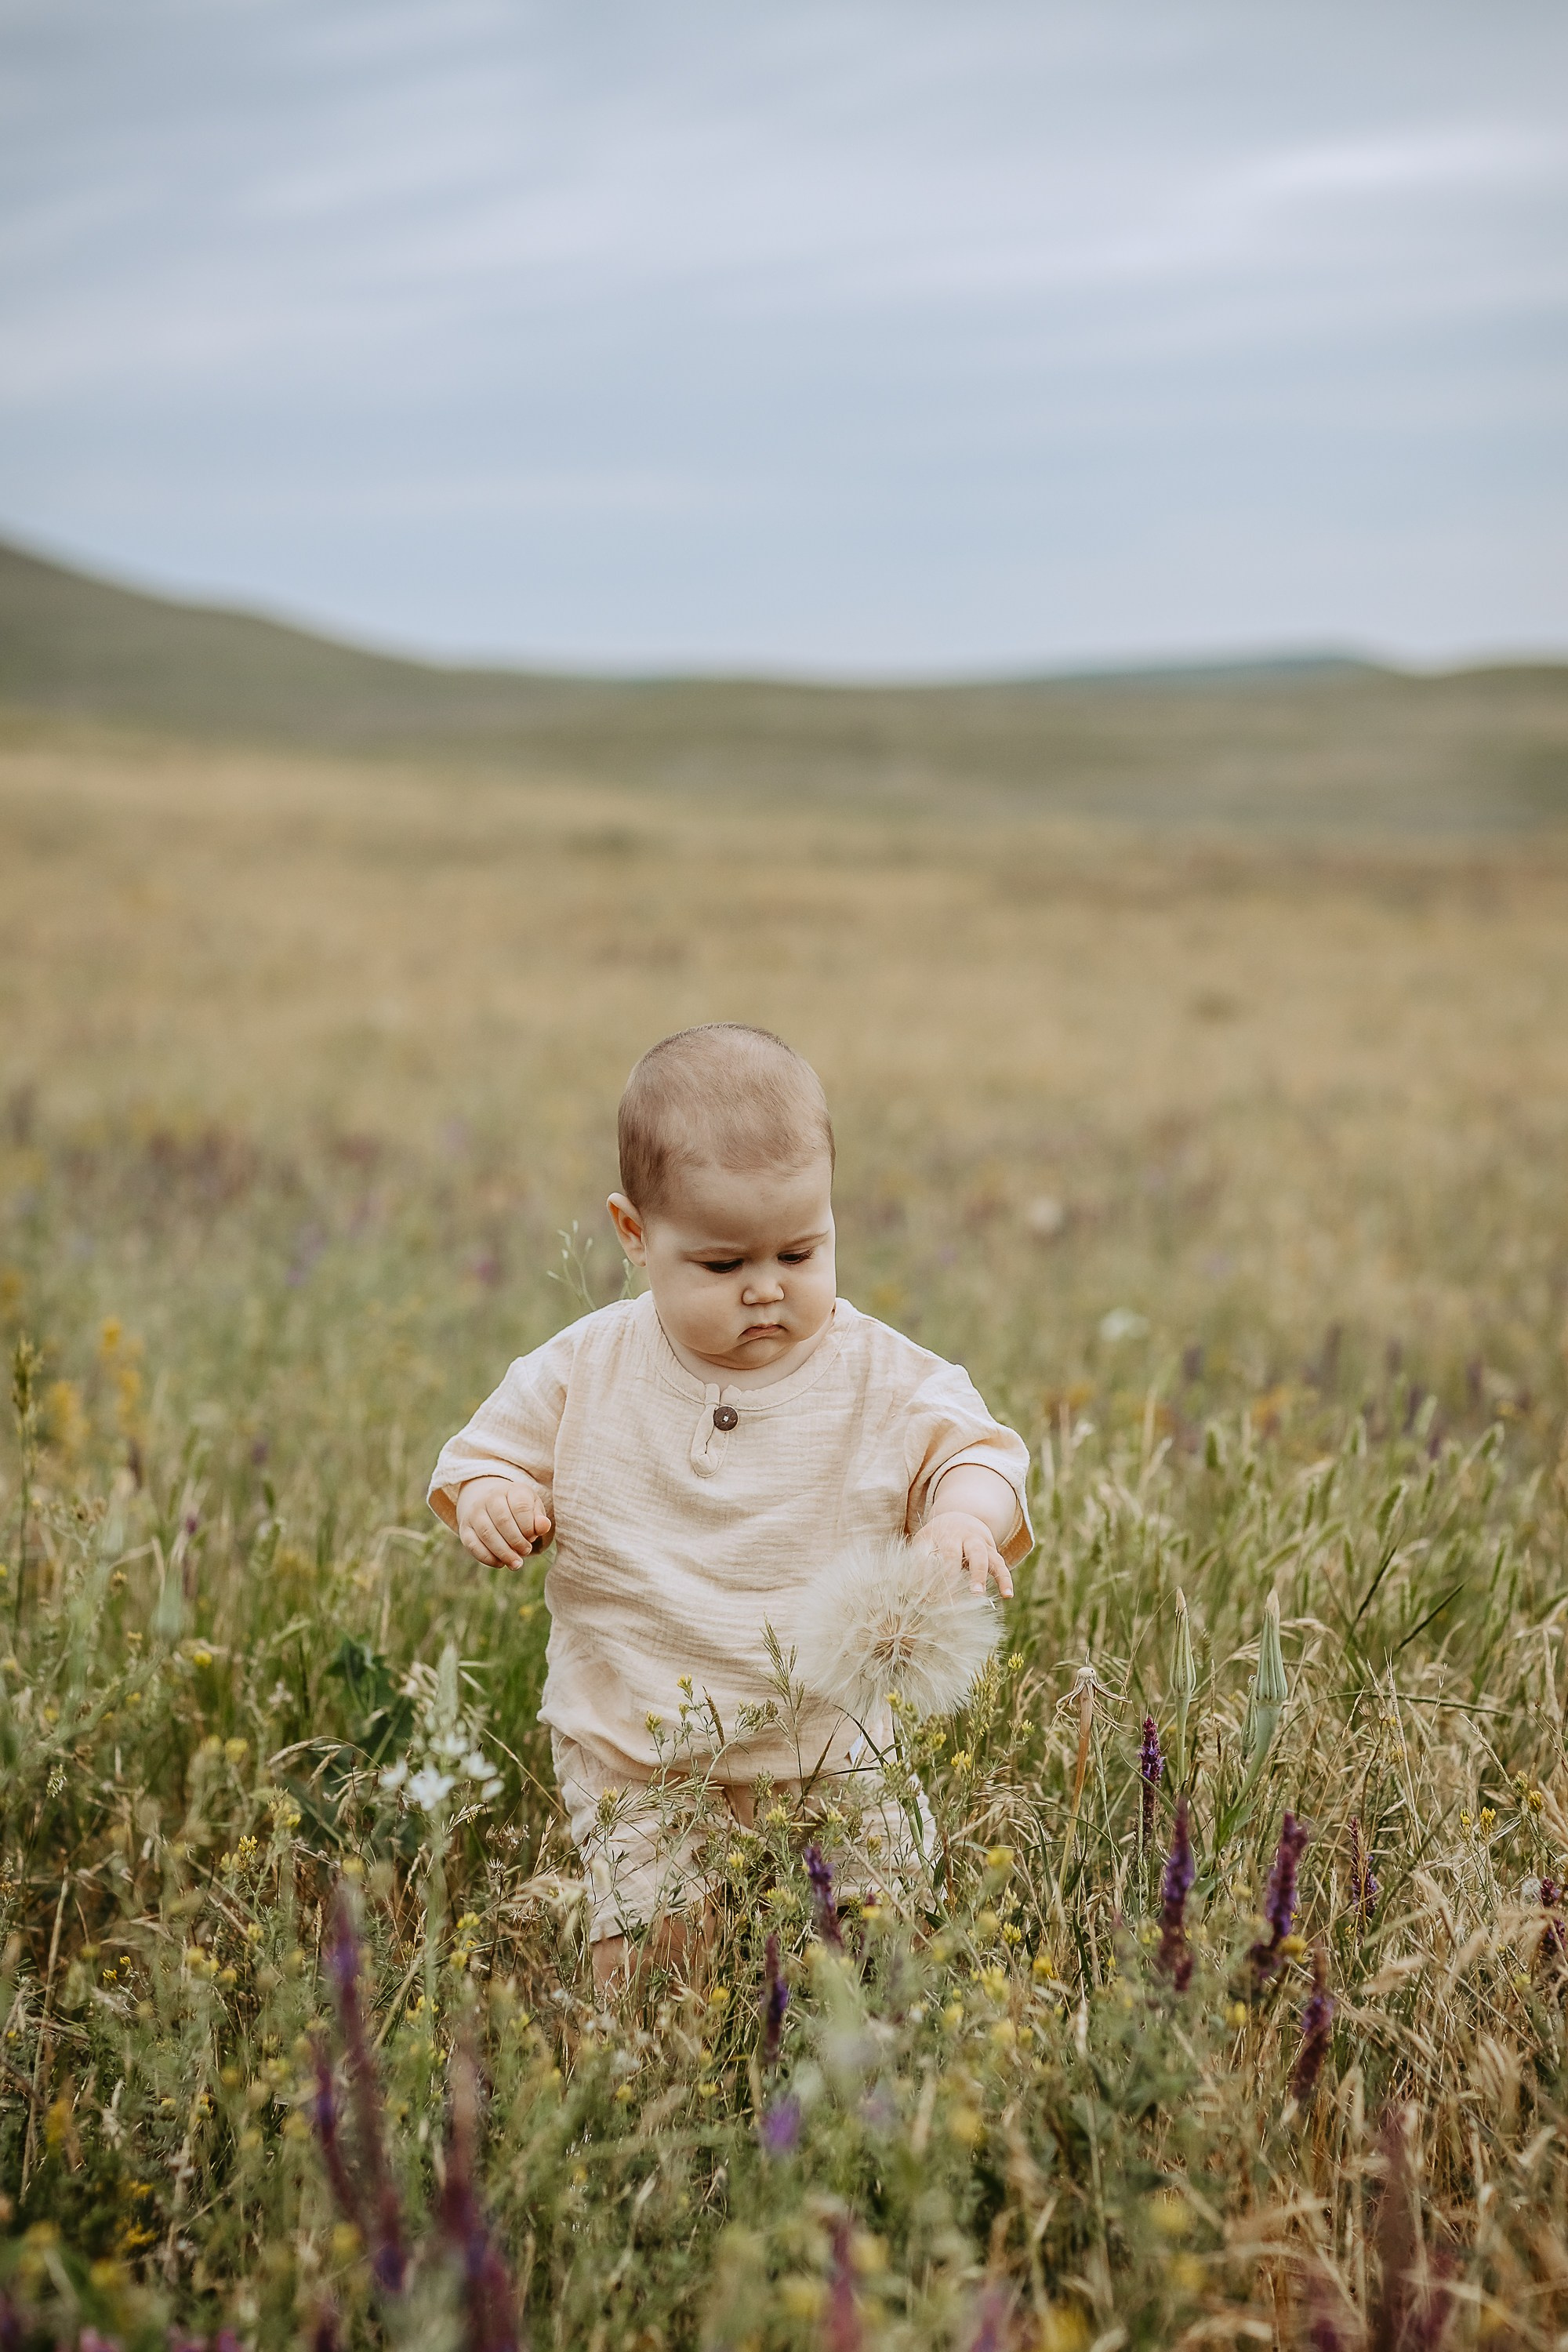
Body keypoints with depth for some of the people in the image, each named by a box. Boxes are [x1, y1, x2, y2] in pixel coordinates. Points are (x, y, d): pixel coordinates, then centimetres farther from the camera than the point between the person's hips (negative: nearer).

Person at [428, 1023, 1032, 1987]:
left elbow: (976, 1449, -4)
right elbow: (492, 1449, 9)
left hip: (831, 1752, 1)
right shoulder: (585, 1374, -2)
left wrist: (965, 1516, -27)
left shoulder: (880, 1376, -5)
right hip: (637, 1760, 0)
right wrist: (491, 1501, -15)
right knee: (645, 1958, -12)